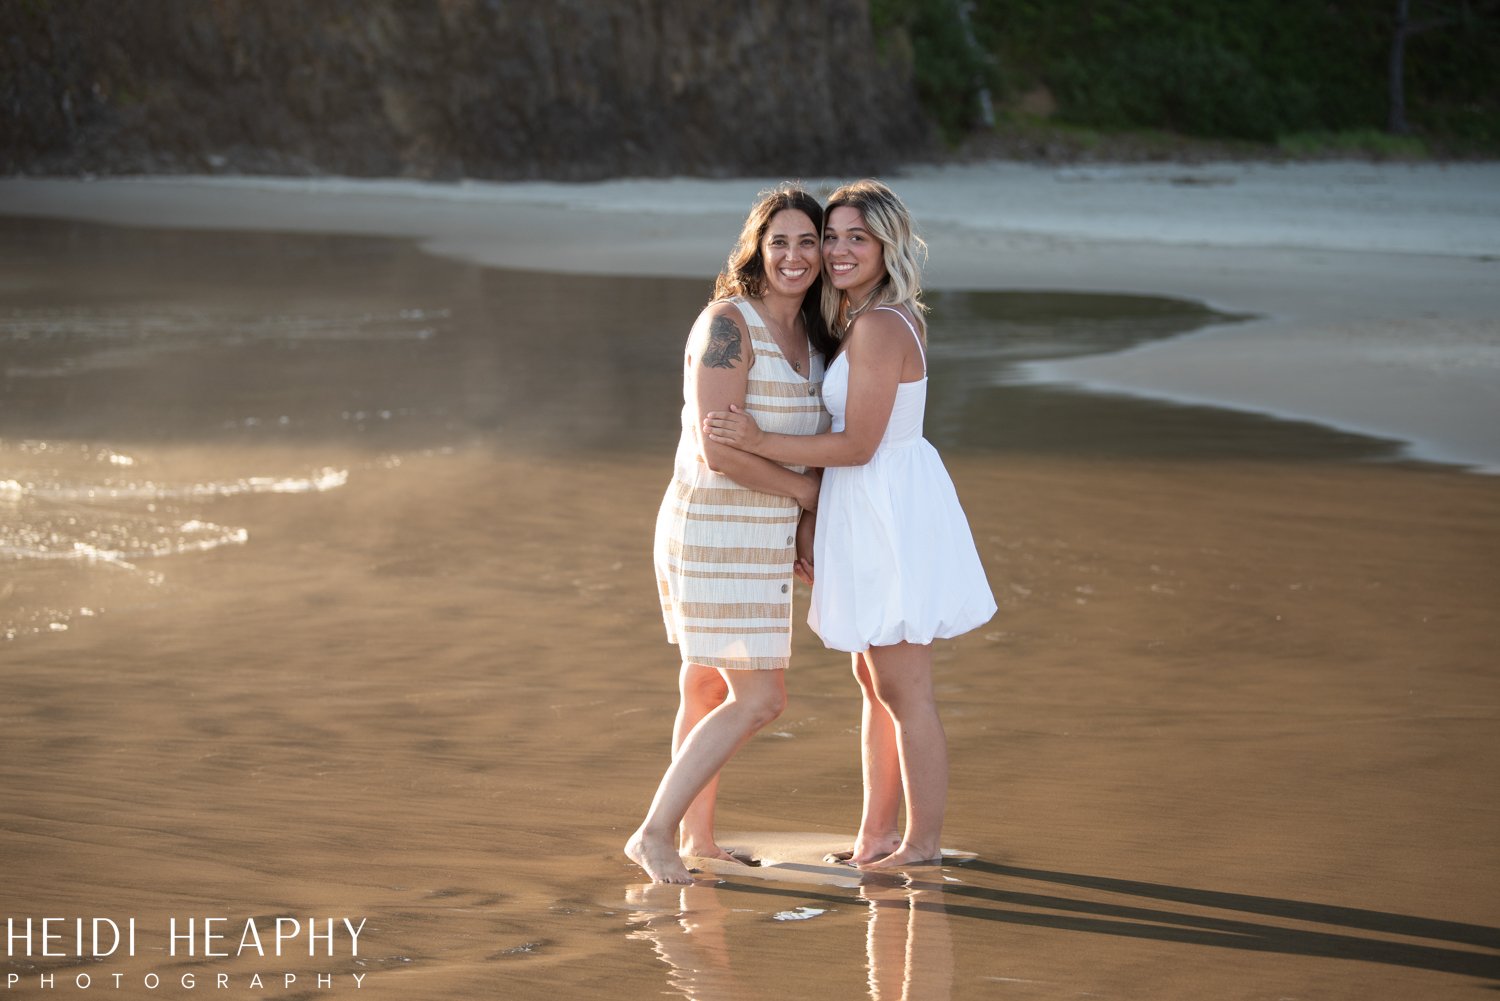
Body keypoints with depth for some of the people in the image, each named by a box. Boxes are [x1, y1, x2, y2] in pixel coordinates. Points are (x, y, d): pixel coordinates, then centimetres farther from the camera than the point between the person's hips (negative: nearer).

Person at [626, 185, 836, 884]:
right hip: (715, 531, -8)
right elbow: (720, 453, -23)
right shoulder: (728, 325, -17)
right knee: (760, 698, -9)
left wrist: (806, 527, 3)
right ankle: (655, 833, -2)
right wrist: (805, 488, -11)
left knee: (709, 687, 17)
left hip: (762, 537, 8)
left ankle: (695, 837, 27)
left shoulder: (808, 334, 9)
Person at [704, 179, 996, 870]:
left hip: (891, 512, -10)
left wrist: (758, 442, -21)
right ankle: (877, 834, 25)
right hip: (872, 510, 11)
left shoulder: (878, 327, -21)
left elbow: (858, 445, -21)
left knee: (902, 689, -1)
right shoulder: (892, 318, 10)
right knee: (873, 680, 17)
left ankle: (924, 842, 9)